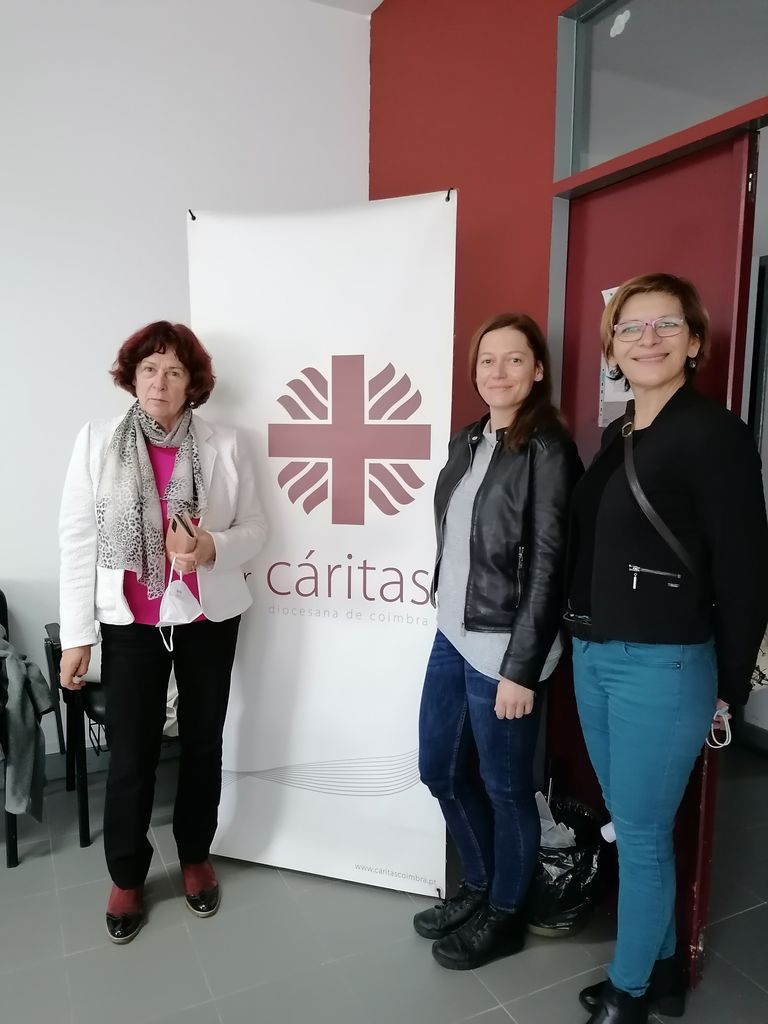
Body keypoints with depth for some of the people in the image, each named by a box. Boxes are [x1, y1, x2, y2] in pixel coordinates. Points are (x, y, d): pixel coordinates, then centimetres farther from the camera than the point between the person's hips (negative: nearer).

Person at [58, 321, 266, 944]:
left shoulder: (225, 446, -4)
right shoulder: (96, 441, -4)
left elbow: (255, 529, 0)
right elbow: (78, 540, -3)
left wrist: (214, 547, -22)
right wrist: (76, 634, -3)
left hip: (208, 619, 1)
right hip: (130, 623, 0)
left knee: (203, 744, 15)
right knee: (131, 755, 8)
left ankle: (195, 857, 40)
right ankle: (127, 877, 33)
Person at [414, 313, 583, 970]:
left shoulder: (547, 451, -12)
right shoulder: (468, 442, 9)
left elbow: (548, 566, -15)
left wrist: (521, 669, -16)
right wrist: (446, 617, 13)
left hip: (502, 647, -8)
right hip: (452, 636, 8)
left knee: (505, 787, 11)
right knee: (440, 769, 19)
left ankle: (504, 915, 35)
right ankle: (479, 886, 43)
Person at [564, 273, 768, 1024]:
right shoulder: (616, 436, 9)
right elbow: (590, 551, 9)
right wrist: (586, 643, 4)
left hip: (663, 666, -7)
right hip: (592, 657, 8)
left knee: (640, 838, 8)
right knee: (634, 828, 20)